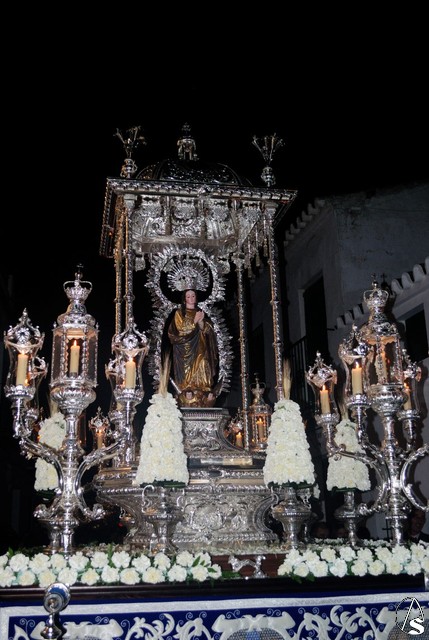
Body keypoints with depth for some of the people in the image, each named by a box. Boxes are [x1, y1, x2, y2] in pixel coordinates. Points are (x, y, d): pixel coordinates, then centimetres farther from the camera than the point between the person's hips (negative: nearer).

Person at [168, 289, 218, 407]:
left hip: (200, 350, 3)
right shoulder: (179, 313, 5)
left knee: (202, 372, -6)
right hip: (185, 351, -3)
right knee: (187, 373, -10)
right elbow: (181, 330, -7)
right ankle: (188, 393, -13)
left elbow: (208, 330, 7)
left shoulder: (201, 313, 17)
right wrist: (194, 321, -15)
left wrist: (201, 322, -12)